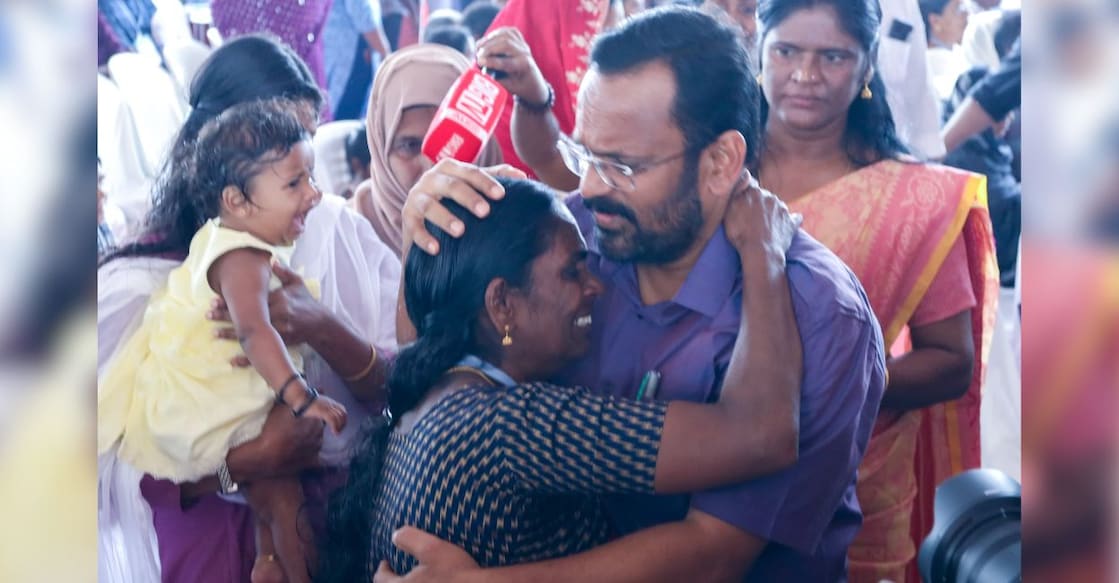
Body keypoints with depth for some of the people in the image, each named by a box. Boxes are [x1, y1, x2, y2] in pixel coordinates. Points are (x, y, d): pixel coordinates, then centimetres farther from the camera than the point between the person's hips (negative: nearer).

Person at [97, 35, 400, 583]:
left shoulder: (337, 229, -9)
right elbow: (109, 470, -18)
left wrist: (323, 331, -28)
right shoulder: (140, 283, -16)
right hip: (207, 536, -3)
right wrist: (248, 463, -28)